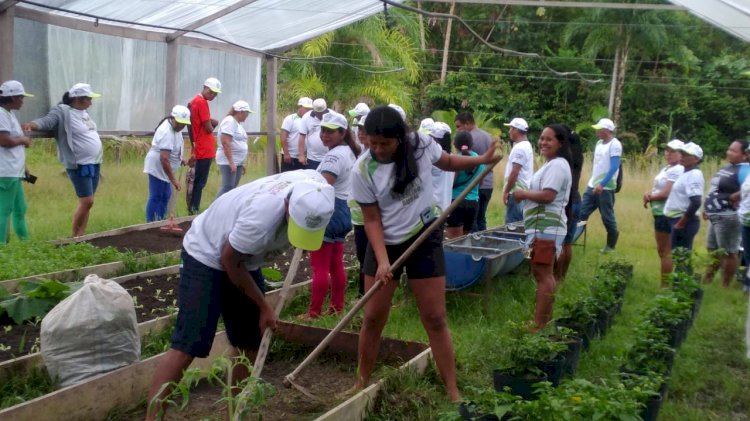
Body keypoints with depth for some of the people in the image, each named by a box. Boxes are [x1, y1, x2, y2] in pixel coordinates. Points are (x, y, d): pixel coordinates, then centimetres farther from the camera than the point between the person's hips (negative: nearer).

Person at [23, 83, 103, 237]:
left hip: (94, 164, 8)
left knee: (87, 202, 8)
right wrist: (32, 124, -45)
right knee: (86, 201, -11)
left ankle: (81, 236, 14)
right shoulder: (62, 112, -12)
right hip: (79, 166, -8)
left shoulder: (83, 112, 12)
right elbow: (46, 121, -26)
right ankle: (74, 237, 0)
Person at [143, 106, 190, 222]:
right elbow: (164, 158, -34)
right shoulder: (167, 132, -28)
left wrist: (179, 159, 12)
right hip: (157, 167, -10)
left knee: (165, 196, 15)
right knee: (155, 198, -7)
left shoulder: (174, 126, 1)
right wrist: (173, 179, -35)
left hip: (164, 168, 10)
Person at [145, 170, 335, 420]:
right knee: (186, 348, -14)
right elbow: (229, 261, -23)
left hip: (245, 258, 7)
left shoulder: (315, 188, -20)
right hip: (207, 256, -7)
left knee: (251, 343, 9)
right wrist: (263, 306, -13)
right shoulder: (262, 216, -40)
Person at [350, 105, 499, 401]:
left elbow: (447, 162, 10)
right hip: (384, 244, 0)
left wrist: (481, 160, -5)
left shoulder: (421, 146, -13)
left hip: (424, 239, 1)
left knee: (435, 318, 3)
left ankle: (453, 393, 12)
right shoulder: (362, 171, -17)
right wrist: (382, 261, -22)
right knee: (373, 318, 5)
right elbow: (372, 220, -13)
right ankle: (361, 384, 25)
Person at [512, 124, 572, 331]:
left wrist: (523, 193, -11)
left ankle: (538, 325, -9)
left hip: (547, 228, -11)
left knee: (543, 274, -10)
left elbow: (547, 196, -24)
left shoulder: (557, 165, -15)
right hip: (543, 227, 11)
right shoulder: (551, 164, 21)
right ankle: (544, 319, 24)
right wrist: (527, 194, 8)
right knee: (543, 273, 16)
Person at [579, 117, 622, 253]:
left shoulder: (615, 145, -12)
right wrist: (592, 182, 16)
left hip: (606, 188, -7)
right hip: (592, 186, 8)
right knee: (581, 213, 3)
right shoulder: (599, 143, 13)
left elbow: (614, 167, -19)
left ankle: (611, 245, 16)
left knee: (607, 217, 2)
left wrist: (602, 184, -27)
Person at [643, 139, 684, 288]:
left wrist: (649, 198, -7)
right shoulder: (667, 168, 15)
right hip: (660, 213, 10)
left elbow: (666, 193, -22)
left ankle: (665, 284, 2)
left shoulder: (676, 170, -16)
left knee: (665, 251, -4)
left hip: (667, 215, -10)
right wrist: (648, 194, -5)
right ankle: (664, 282, 25)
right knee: (662, 250, 16)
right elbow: (657, 187, 16)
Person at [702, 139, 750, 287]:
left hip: (728, 217, -11)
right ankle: (707, 281, 35)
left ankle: (725, 286, 8)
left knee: (728, 252, 0)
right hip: (716, 216, 11)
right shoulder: (727, 167, 14)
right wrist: (708, 207, 19)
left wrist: (732, 198, -20)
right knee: (712, 249, 21)